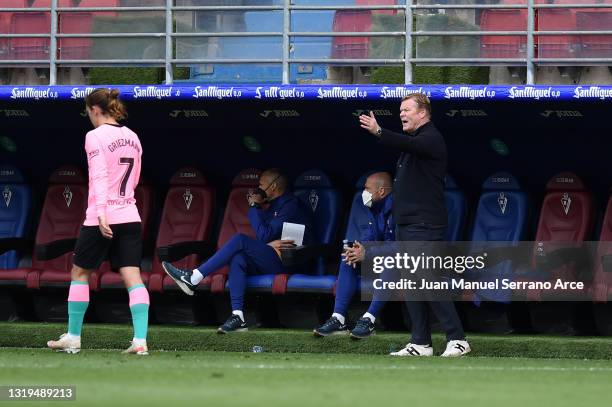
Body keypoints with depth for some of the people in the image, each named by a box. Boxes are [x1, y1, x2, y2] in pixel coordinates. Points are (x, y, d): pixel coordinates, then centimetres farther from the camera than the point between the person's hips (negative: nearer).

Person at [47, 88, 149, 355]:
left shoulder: (95, 136, -7)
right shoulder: (132, 137, 13)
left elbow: (99, 176, -18)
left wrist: (101, 213, -25)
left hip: (102, 219, -5)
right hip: (130, 216, 6)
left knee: (79, 272, 11)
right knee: (133, 276, -2)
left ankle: (73, 338, 14)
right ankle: (140, 340, -14)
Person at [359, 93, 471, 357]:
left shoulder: (431, 139, -9)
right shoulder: (414, 140, 22)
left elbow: (409, 145, -30)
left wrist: (379, 132, -45)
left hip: (424, 226, -10)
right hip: (406, 225, 10)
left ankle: (457, 340, -12)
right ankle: (420, 343, 10)